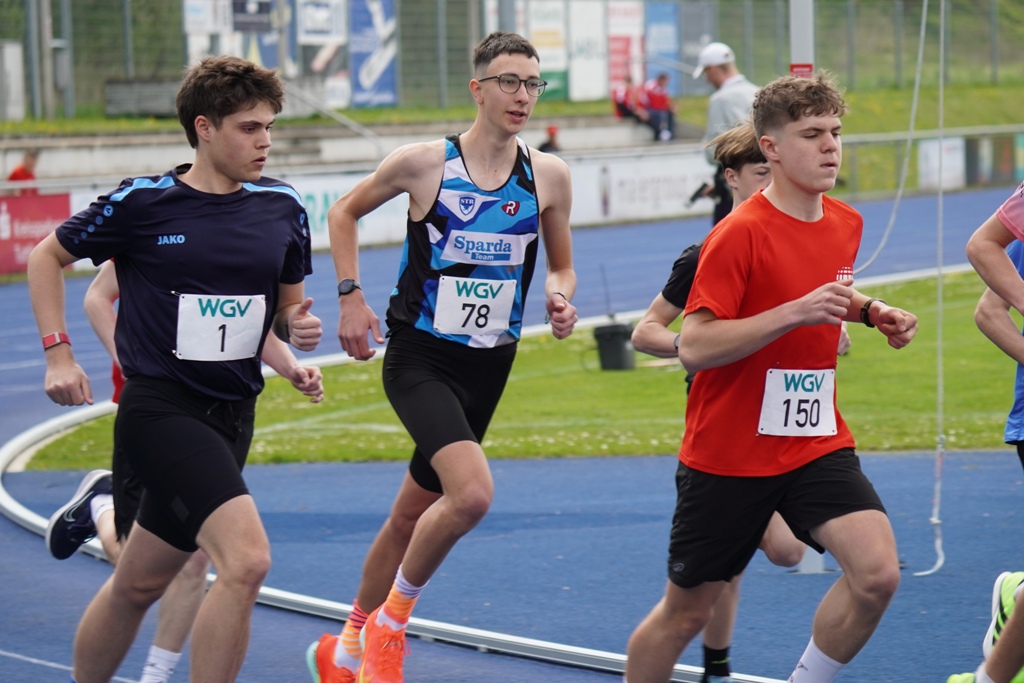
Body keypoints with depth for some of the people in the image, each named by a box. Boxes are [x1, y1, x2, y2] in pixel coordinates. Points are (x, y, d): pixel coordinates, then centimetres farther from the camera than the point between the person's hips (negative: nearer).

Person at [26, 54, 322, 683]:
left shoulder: (282, 207, 4)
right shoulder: (140, 203, -8)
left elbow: (287, 306, 18)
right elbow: (48, 256, 7)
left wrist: (299, 328, -6)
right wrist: (58, 352, -2)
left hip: (232, 415, 6)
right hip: (160, 410, -6)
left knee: (140, 584, 17)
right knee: (247, 559, -23)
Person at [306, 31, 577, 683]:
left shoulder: (549, 176, 1)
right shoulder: (423, 163, -8)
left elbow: (562, 265, 15)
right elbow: (344, 212, 9)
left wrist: (561, 298, -7)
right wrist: (351, 296, 0)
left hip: (488, 366, 4)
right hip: (419, 356, -4)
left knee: (413, 513, 15)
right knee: (473, 492, -27)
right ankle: (392, 618, -4)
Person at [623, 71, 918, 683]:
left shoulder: (846, 225, 5)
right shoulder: (740, 233, -16)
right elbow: (693, 346, -22)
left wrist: (869, 311, 7)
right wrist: (795, 312, -29)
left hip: (816, 444, 5)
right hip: (728, 454, -5)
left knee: (877, 573, -19)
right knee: (685, 613, 8)